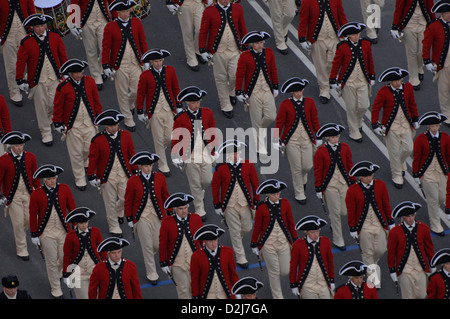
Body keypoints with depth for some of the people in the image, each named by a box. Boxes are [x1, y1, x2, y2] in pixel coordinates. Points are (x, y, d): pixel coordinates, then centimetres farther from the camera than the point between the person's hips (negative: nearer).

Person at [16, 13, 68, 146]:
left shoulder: (55, 36, -3)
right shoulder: (26, 43, -12)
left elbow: (62, 55, 8)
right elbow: (20, 62, -5)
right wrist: (20, 80, -4)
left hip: (54, 78, 2)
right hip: (37, 80, -2)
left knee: (54, 104, 2)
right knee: (41, 106, 3)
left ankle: (46, 120, 36)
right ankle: (46, 133, 16)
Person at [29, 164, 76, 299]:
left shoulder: (64, 189, -8)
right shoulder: (36, 194, -13)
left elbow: (72, 208, 1)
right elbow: (33, 215, -4)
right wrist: (34, 235, -1)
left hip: (64, 231, 2)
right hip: (47, 234, -2)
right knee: (51, 262, 7)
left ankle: (57, 274, 44)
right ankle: (56, 289, 24)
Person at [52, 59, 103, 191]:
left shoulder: (89, 81, -5)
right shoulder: (62, 88, -14)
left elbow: (96, 100, 8)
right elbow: (57, 107, -4)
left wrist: (98, 115, 12)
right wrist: (58, 124, -2)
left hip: (89, 124, 3)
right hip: (72, 126, -3)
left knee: (90, 149, 8)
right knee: (76, 153, 3)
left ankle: (85, 163, 43)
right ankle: (80, 179, 19)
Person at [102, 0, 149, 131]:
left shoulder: (137, 23, -1)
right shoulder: (110, 27, -9)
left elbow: (143, 42, 6)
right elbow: (105, 47, -6)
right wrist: (106, 66, -9)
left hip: (135, 64, 2)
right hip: (119, 66, -2)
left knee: (137, 91, 4)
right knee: (123, 93, 5)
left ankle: (130, 104, 39)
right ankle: (128, 119, 21)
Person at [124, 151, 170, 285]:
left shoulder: (160, 178, -2)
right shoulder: (133, 181, -9)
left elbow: (165, 197, 8)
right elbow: (128, 202, -1)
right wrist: (129, 220, 1)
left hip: (157, 216, 2)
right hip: (141, 217, -2)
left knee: (157, 244, 5)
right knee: (147, 246, 0)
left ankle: (148, 259, 39)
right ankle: (151, 273, 15)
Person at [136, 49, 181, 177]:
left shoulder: (170, 70, -2)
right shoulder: (145, 75, -10)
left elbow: (176, 89, 6)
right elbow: (141, 94, -3)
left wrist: (179, 107, 6)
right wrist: (140, 112, -1)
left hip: (169, 110, 2)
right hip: (154, 112, -2)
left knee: (169, 137, 3)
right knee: (159, 139, 3)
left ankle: (160, 151, 37)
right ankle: (162, 165, 18)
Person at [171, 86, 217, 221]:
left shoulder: (207, 113, -1)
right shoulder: (180, 118, -11)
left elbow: (213, 133, 10)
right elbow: (175, 138, -4)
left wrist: (213, 150, 13)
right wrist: (175, 157, -6)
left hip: (205, 154, 3)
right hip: (190, 156, -3)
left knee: (207, 180, 5)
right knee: (195, 184, 4)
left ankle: (200, 193, 40)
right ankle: (200, 210, 17)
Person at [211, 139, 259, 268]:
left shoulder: (248, 165, -5)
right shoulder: (220, 168, -11)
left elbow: (255, 183, 3)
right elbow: (215, 186, -3)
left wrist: (256, 202, 4)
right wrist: (217, 205, -2)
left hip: (245, 204, 2)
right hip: (229, 206, -2)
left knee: (247, 228, 12)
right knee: (235, 232, 5)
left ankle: (236, 240, 45)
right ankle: (240, 258, 18)